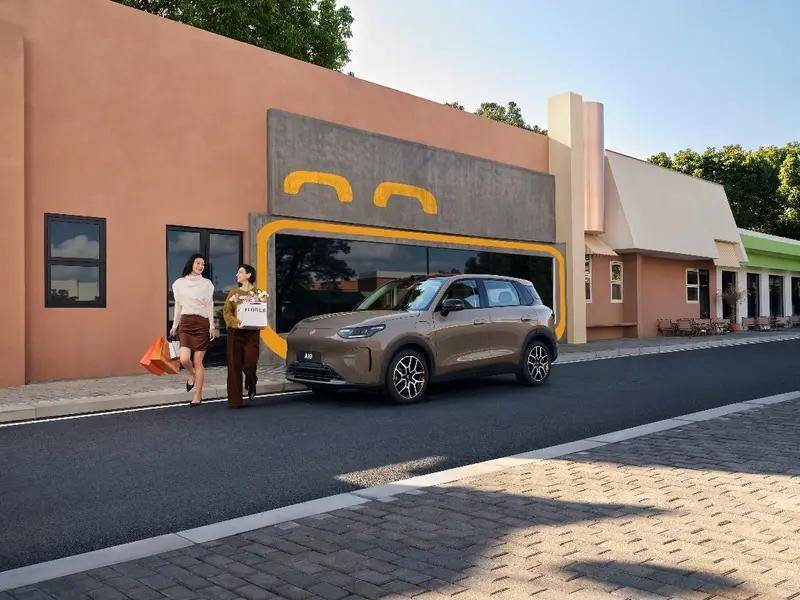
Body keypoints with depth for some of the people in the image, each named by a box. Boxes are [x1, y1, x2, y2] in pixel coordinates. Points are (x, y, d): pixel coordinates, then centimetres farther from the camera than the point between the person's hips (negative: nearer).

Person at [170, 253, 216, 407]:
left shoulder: (207, 283, 5)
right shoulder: (180, 283, 9)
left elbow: (210, 306, 5)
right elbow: (178, 305, 16)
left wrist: (212, 326, -4)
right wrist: (174, 325, 15)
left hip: (202, 323, -1)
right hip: (185, 323, 1)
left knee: (198, 361, -2)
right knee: (184, 359, -13)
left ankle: (198, 395, 8)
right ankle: (192, 375, 23)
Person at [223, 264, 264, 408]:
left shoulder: (258, 293, 9)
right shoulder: (233, 293, 12)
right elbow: (227, 312, 3)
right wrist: (236, 323, -14)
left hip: (252, 333, -2)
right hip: (235, 333, 2)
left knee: (250, 363, -9)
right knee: (234, 365, -2)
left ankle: (251, 385, 25)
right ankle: (235, 399, 5)